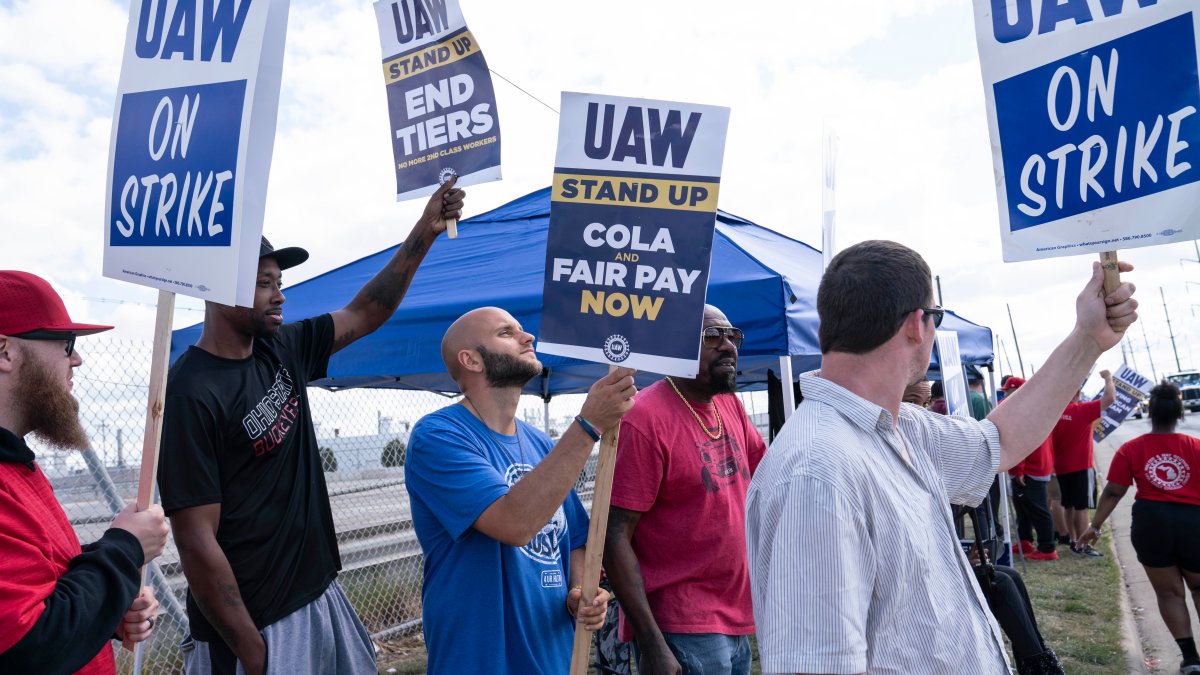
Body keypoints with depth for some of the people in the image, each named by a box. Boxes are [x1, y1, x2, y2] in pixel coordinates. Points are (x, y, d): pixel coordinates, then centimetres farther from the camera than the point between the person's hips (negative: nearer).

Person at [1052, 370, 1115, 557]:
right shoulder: (1082, 410, -16)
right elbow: (1110, 397, -19)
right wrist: (1108, 378, -3)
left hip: (1061, 467, 6)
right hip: (1081, 467, -6)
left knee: (1068, 505, 13)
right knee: (1081, 507, -2)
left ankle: (1073, 541, 21)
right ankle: (1082, 546, -1)